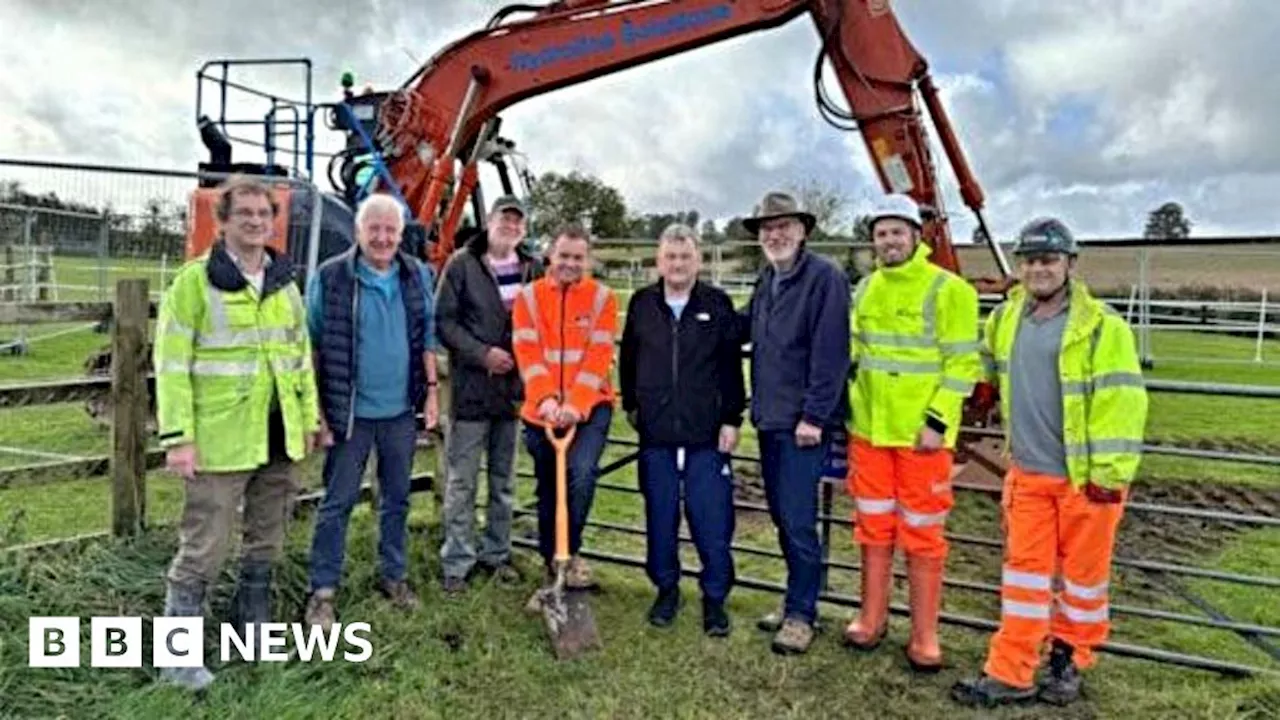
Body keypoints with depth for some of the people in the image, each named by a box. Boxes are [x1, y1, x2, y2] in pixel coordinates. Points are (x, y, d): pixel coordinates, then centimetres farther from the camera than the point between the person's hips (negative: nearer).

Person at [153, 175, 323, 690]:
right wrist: (178, 437, -15)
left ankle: (251, 629, 35)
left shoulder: (284, 281, 10)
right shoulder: (195, 279, -8)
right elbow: (171, 363, -10)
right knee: (203, 549, 1)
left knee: (266, 542, 17)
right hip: (220, 438, -6)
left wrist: (308, 418, 12)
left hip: (278, 437, 6)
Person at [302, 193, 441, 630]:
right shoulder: (330, 277, -9)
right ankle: (322, 590, 17)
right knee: (338, 502, 5)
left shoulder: (418, 276, 2)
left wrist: (431, 391, 6)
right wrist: (316, 409, -7)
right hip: (351, 411, -3)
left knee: (397, 498, 16)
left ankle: (393, 575, 32)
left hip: (401, 411, 4)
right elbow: (312, 346, -5)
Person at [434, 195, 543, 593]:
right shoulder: (462, 264, -3)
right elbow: (444, 321, -7)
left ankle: (497, 553, 28)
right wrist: (483, 354, -16)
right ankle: (457, 562, 14)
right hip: (471, 386, -4)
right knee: (462, 481, 3)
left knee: (505, 481, 14)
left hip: (516, 387, 4)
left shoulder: (533, 270, 7)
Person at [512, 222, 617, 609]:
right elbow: (527, 353, -6)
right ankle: (553, 573, 27)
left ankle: (570, 553, -4)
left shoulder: (602, 297, -1)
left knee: (582, 472, -26)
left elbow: (599, 357, -9)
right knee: (547, 492, 11)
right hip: (541, 410, 2)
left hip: (589, 407, -2)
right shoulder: (529, 296, 3)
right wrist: (546, 398, -20)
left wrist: (576, 404, -20)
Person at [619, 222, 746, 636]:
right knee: (660, 517, 11)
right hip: (655, 434, 2)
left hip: (707, 435, -2)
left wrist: (732, 419, -3)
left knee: (712, 520, 2)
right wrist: (630, 404, 16)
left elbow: (732, 367, 0)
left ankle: (715, 598, 18)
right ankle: (666, 589, 28)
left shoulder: (717, 304, 0)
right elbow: (627, 360, 17)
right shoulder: (642, 304, 7)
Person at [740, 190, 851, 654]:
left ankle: (801, 614, 11)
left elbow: (830, 353, -16)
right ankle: (796, 601, 28)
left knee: (798, 520, -4)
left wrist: (814, 416, -18)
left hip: (804, 422, -8)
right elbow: (743, 329, 22)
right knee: (782, 516, 14)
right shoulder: (767, 280, 14)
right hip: (770, 418, 8)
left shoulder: (825, 277, -10)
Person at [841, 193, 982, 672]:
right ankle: (872, 618, 27)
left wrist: (937, 420, -16)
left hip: (921, 434, -5)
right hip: (868, 430, 5)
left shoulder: (948, 289, -8)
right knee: (873, 525, 13)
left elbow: (962, 364, -10)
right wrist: (851, 410, 12)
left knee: (922, 533, 4)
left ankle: (924, 636, 16)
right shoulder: (866, 288, 9)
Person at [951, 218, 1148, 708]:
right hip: (1028, 472, 5)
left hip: (1084, 475, -5)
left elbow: (1121, 401, -15)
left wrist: (1110, 473, -16)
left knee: (1082, 572, 12)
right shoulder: (1005, 318, 6)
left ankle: (1070, 658, 32)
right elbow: (981, 361, 25)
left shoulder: (1101, 326, -13)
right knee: (1024, 570, 8)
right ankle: (1010, 673, 15)